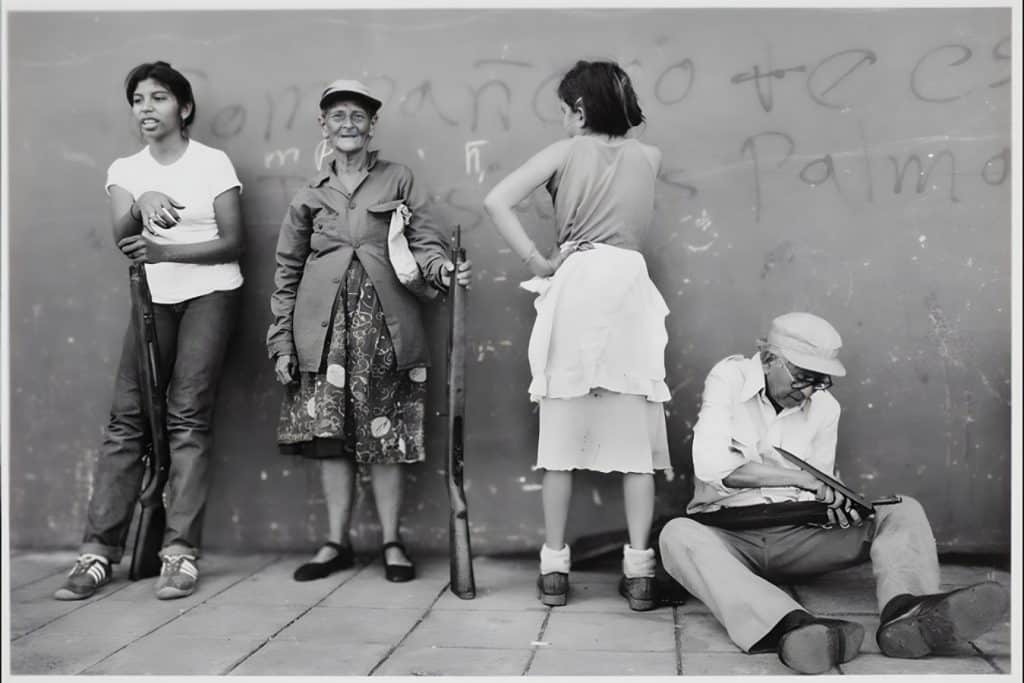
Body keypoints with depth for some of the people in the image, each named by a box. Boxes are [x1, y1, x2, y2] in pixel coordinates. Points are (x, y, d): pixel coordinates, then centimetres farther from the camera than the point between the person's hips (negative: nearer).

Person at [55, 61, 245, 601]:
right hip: (153, 299, 3)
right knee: (127, 416, -4)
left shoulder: (213, 163, 0)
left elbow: (231, 243, -5)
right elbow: (123, 238, -7)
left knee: (188, 415, -11)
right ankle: (99, 550, -2)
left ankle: (181, 552, -8)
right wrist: (142, 206, -28)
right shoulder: (125, 170, 10)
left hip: (209, 294, -3)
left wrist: (165, 250, -17)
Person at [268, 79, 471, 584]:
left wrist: (444, 270, -19)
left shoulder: (398, 180, 10)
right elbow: (287, 273, 12)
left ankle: (391, 542, 11)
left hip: (384, 321, -1)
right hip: (325, 324, 2)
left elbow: (425, 241, 4)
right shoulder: (309, 196, 12)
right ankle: (336, 543, 13)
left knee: (385, 434, 0)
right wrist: (281, 342, 6)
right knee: (329, 432, 2)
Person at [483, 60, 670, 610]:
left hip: (574, 285, -1)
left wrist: (537, 262, -2)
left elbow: (497, 201, -7)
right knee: (634, 437, 4)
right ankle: (639, 570, 4)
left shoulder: (565, 152, 4)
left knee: (562, 435, 5)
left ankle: (554, 568, 10)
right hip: (629, 286, 2)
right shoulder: (648, 157, 13)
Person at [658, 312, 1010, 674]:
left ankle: (906, 610, -45)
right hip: (728, 533, -4)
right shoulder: (729, 378, -8)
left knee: (903, 511, -13)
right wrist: (804, 479, -23)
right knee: (677, 536, -38)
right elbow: (712, 466, -23)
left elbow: (818, 493, 13)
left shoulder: (825, 407, 6)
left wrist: (832, 504, -13)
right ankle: (791, 625, -59)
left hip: (797, 534, 4)